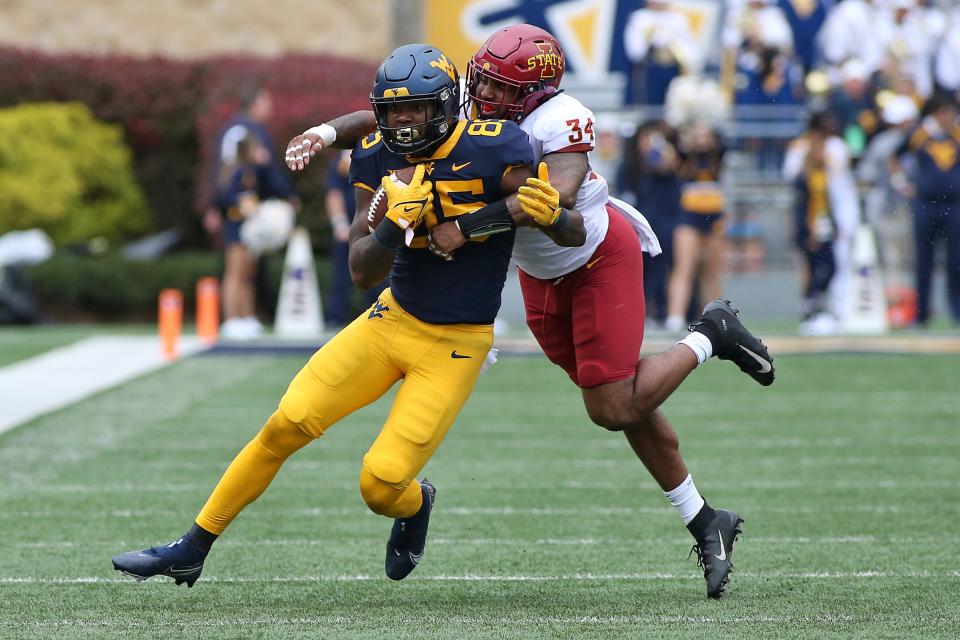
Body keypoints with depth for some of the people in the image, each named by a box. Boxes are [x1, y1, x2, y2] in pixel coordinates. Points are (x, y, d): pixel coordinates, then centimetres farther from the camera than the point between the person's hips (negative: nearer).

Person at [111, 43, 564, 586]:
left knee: (382, 485, -12)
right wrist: (395, 225, -25)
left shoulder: (493, 150, -17)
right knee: (286, 427, -4)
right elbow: (362, 270, -4)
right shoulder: (379, 160, -2)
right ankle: (191, 552, 8)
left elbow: (576, 233, -9)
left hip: (456, 346, -4)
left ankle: (416, 506, 28)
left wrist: (547, 214, -33)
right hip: (394, 318, 4)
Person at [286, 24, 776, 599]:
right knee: (625, 403, 10)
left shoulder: (560, 120, -32)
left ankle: (710, 337, 16)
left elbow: (558, 194, -48)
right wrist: (327, 132, -28)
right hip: (542, 273, 6)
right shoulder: (460, 109, -13)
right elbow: (383, 121, -8)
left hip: (600, 259, -6)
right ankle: (706, 524, 21)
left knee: (614, 409, -9)